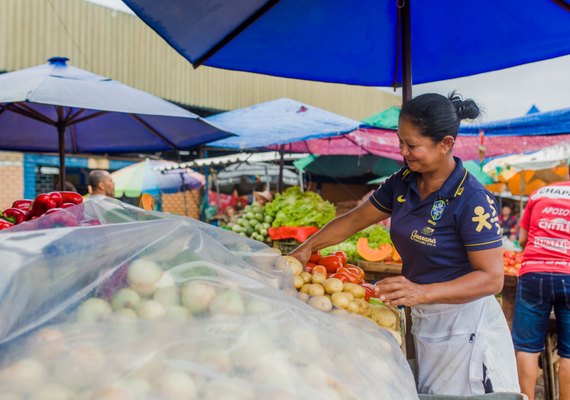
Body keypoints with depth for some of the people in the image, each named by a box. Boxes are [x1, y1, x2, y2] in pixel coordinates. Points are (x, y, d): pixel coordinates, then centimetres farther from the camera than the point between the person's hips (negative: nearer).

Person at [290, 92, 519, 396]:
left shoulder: (472, 199, -20)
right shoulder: (402, 183, 0)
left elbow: (492, 278, -22)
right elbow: (354, 219, 11)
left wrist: (422, 293, -33)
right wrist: (307, 248, 3)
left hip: (464, 327, -6)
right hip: (422, 322, 6)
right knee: (425, 392, 15)